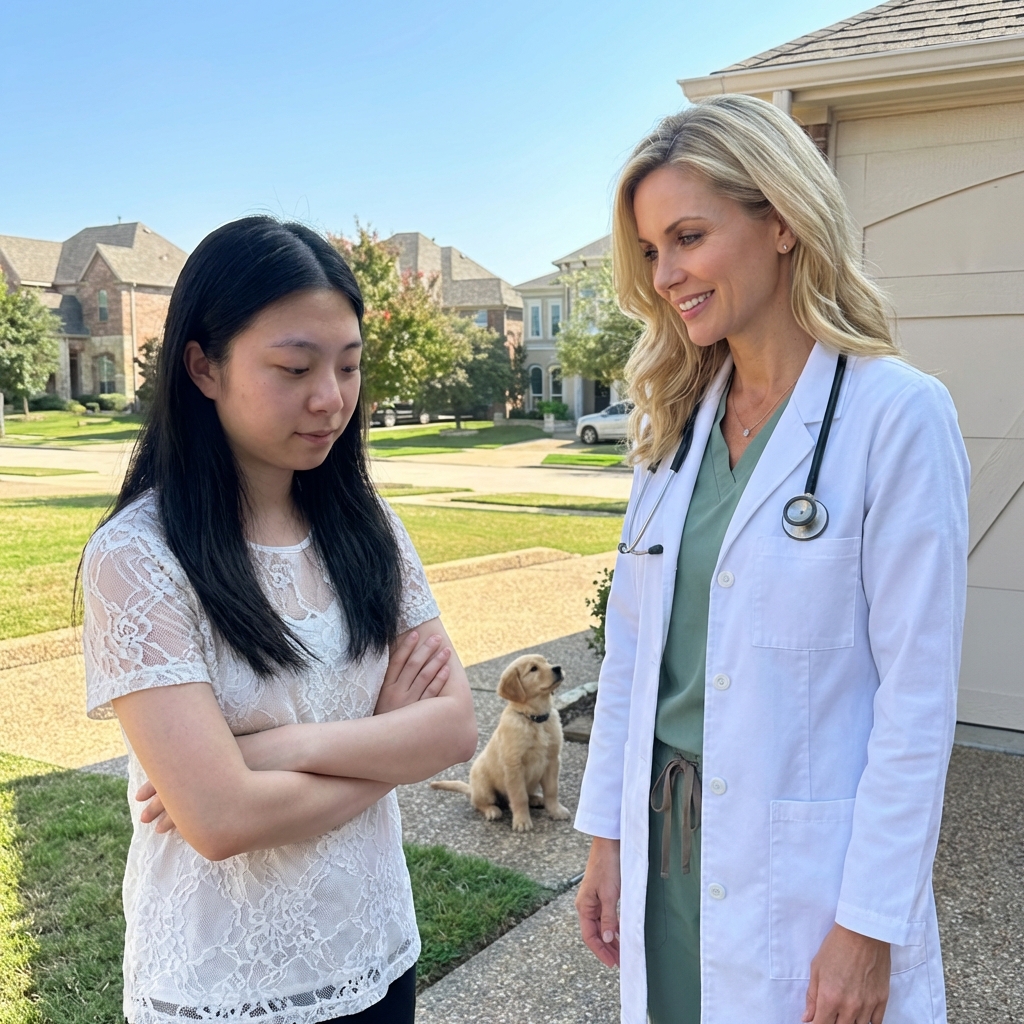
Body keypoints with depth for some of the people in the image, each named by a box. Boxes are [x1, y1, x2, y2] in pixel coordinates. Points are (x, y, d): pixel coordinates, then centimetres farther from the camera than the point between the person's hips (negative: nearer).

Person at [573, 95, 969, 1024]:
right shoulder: (676, 419, 3)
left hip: (808, 870, -5)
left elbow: (919, 694, -14)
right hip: (664, 838, 5)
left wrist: (870, 923, -13)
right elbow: (633, 643, 5)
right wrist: (606, 834, 7)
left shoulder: (898, 415, -14)